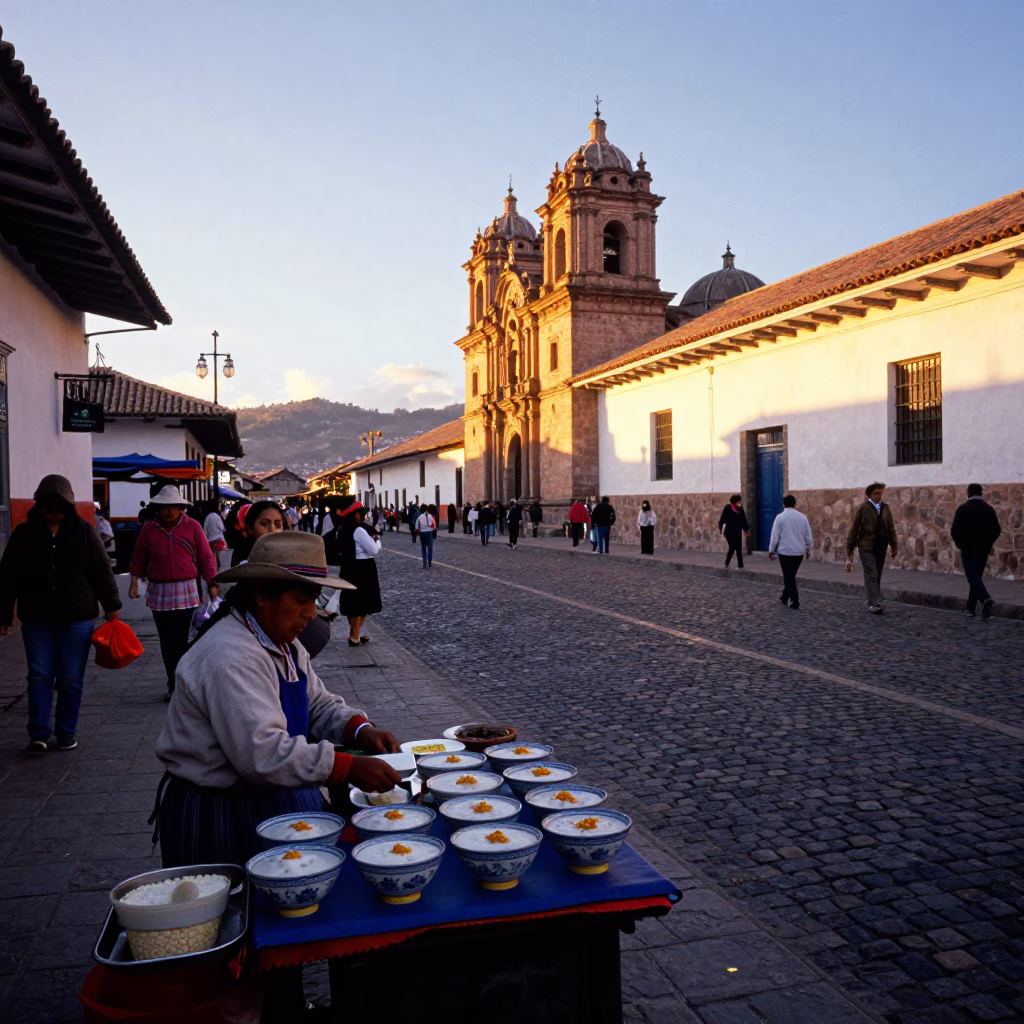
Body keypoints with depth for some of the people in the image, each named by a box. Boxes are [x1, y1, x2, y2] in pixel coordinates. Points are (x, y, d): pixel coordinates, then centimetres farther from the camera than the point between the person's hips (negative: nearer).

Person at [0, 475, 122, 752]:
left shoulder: (83, 531, -1)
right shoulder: (24, 533, 2)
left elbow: (102, 571, 0)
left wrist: (111, 606, -3)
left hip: (77, 618, -1)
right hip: (36, 620, 1)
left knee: (71, 679, 6)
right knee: (40, 677, 1)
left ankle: (66, 733, 17)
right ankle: (39, 734, 8)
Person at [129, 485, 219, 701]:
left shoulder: (193, 527, 0)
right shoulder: (148, 529, 6)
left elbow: (206, 557, 1)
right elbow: (139, 558, 13)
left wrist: (212, 583, -3)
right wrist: (134, 582, 7)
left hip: (186, 592, -2)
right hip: (159, 593, 3)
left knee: (184, 642, -4)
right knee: (167, 643, 8)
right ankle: (174, 685, 18)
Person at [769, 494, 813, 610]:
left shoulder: (780, 517, -8)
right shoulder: (802, 517, 2)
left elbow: (775, 536, -7)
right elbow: (808, 536, 7)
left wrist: (771, 550, 4)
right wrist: (808, 550, 20)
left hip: (785, 551, -4)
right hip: (799, 552, 4)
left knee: (788, 577, 2)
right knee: (791, 576, 18)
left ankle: (795, 601, -2)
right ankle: (785, 597, 27)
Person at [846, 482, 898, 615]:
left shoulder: (885, 508, 7)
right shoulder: (863, 508, -6)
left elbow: (891, 527, 11)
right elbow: (854, 528, -4)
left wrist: (893, 545, 10)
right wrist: (850, 548, -4)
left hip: (881, 547, 5)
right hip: (867, 546, -5)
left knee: (877, 576, 9)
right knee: (871, 575, -9)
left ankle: (874, 602, 18)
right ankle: (874, 604, -11)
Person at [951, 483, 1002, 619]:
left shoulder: (963, 509, -8)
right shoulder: (989, 509, 4)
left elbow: (954, 530, -13)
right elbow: (997, 530, 6)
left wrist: (960, 543, 5)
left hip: (968, 549, -4)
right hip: (983, 549, 5)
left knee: (973, 577, -7)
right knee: (976, 575, 14)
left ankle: (986, 599, -31)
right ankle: (971, 606, 19)